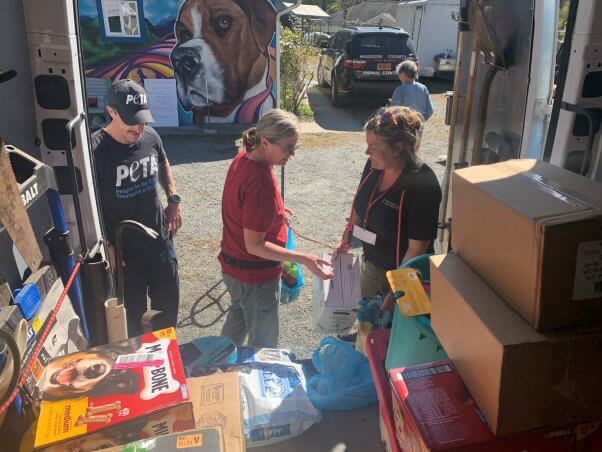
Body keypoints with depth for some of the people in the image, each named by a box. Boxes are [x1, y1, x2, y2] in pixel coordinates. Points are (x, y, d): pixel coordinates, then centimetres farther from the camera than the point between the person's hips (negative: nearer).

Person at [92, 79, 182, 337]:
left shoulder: (150, 137, -5)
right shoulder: (95, 149, -21)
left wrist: (173, 200, 5)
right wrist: (107, 247, -19)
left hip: (160, 241, 5)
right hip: (123, 251, -5)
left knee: (168, 302, 21)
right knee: (132, 314, 12)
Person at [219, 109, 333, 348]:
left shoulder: (243, 158, -5)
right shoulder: (262, 183, -32)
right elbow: (254, 245, -29)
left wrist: (274, 210, 14)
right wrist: (304, 259, -29)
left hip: (231, 263, 10)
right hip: (256, 275, -10)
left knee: (239, 314, 33)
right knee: (264, 345, 11)